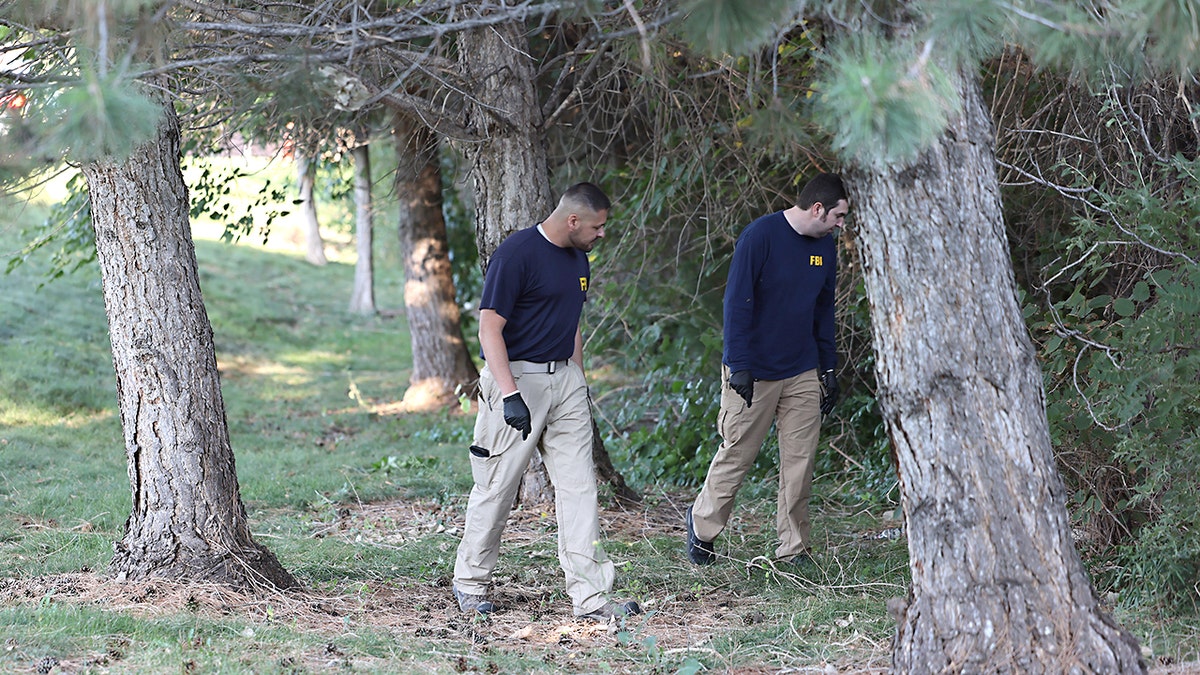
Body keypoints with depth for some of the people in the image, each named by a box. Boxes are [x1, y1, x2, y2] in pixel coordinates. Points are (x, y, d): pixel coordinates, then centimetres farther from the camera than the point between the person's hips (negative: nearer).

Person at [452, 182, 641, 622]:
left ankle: (590, 596, 0)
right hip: (516, 378, -7)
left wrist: (578, 384, 19)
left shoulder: (577, 258, 12)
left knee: (579, 486, 1)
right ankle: (471, 582, 20)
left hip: (564, 377, 7)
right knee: (497, 486, 1)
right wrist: (510, 395, -24)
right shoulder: (516, 254, -14)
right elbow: (490, 327, -17)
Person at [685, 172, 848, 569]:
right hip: (754, 373, -6)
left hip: (802, 373, 6)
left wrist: (828, 369, 15)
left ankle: (793, 548, 11)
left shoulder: (824, 246, 8)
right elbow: (737, 303, -13)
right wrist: (740, 366, -17)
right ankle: (702, 525, 24)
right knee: (737, 455, 2)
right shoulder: (761, 236, -13)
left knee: (800, 462, 3)